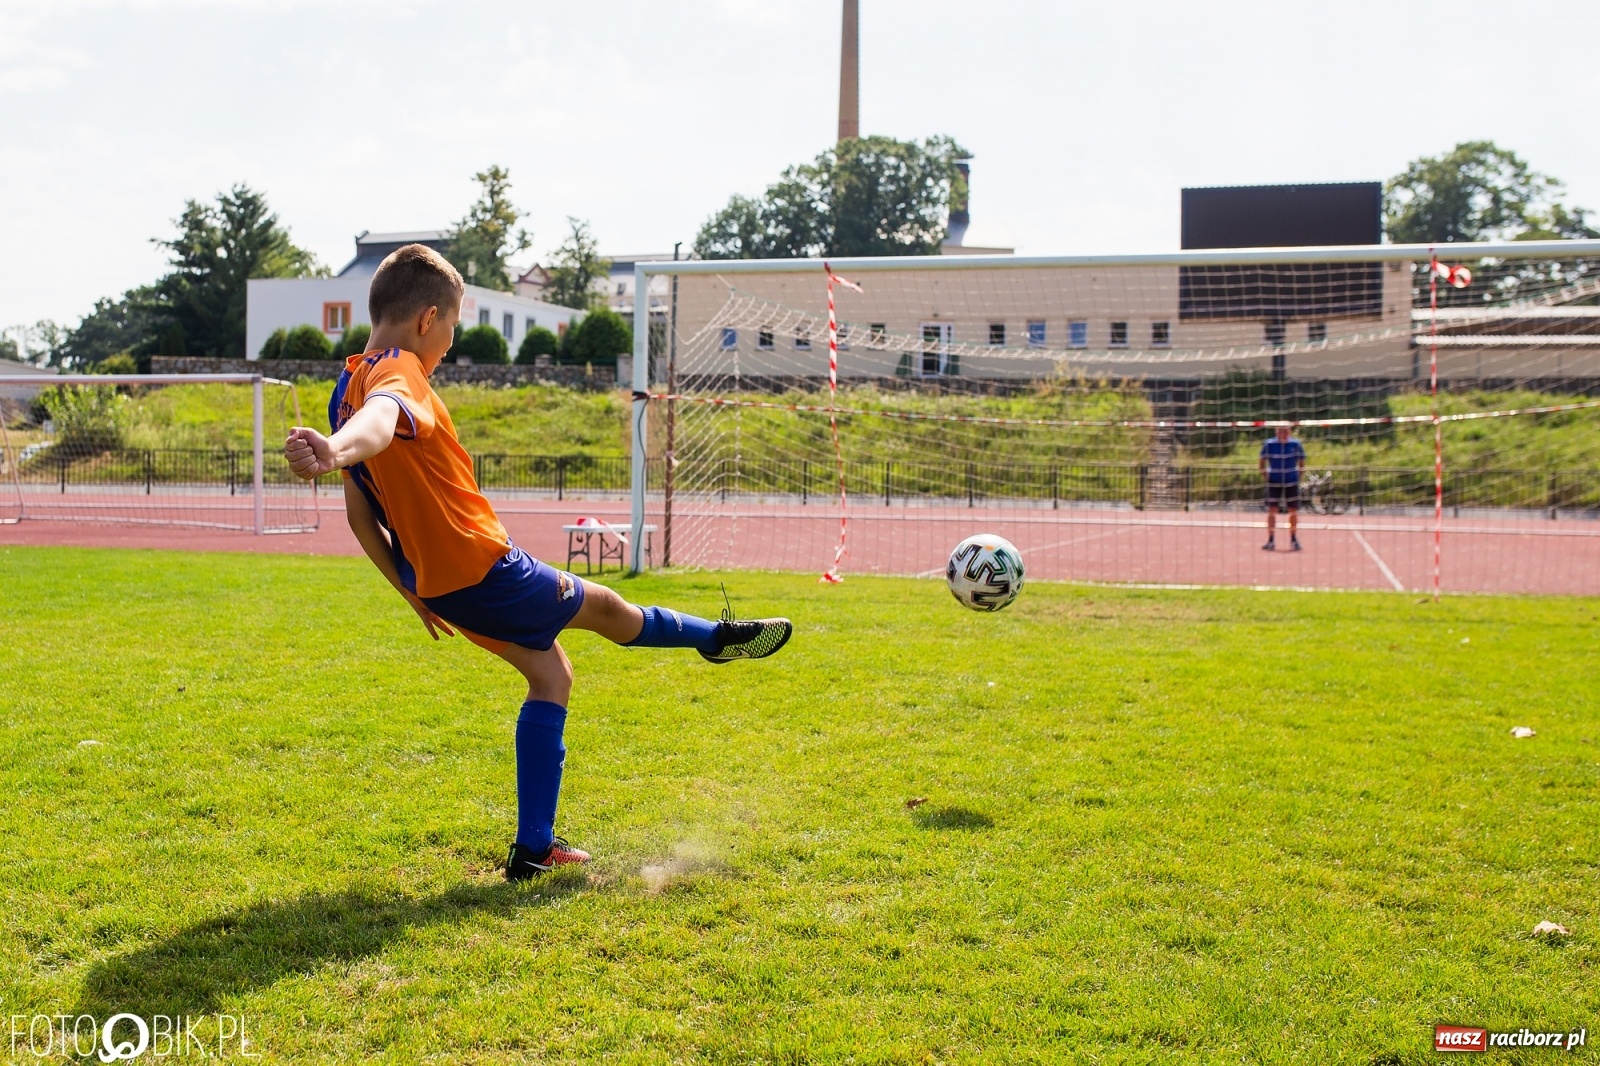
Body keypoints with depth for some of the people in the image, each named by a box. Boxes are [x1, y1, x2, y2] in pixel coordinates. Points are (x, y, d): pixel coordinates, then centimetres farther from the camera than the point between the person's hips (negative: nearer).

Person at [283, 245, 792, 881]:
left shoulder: (346, 389, 11)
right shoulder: (399, 372, -18)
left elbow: (361, 517, 14)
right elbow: (381, 419, -45)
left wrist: (414, 592, 20)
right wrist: (337, 451, -68)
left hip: (434, 582, 9)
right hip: (483, 569, -9)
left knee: (549, 675, 17)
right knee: (606, 608, 14)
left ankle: (533, 849, 16)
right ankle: (718, 639, 40)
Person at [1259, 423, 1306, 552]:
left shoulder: (1295, 444, -5)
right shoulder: (1268, 444, -7)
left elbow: (1302, 461, 5)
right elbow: (1263, 461, 3)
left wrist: (1299, 474, -2)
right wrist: (1265, 475, -4)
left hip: (1292, 482, 1)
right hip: (1274, 482, -1)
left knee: (1293, 511, 3)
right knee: (1272, 510, -2)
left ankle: (1294, 540, 15)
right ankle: (1271, 541, 4)